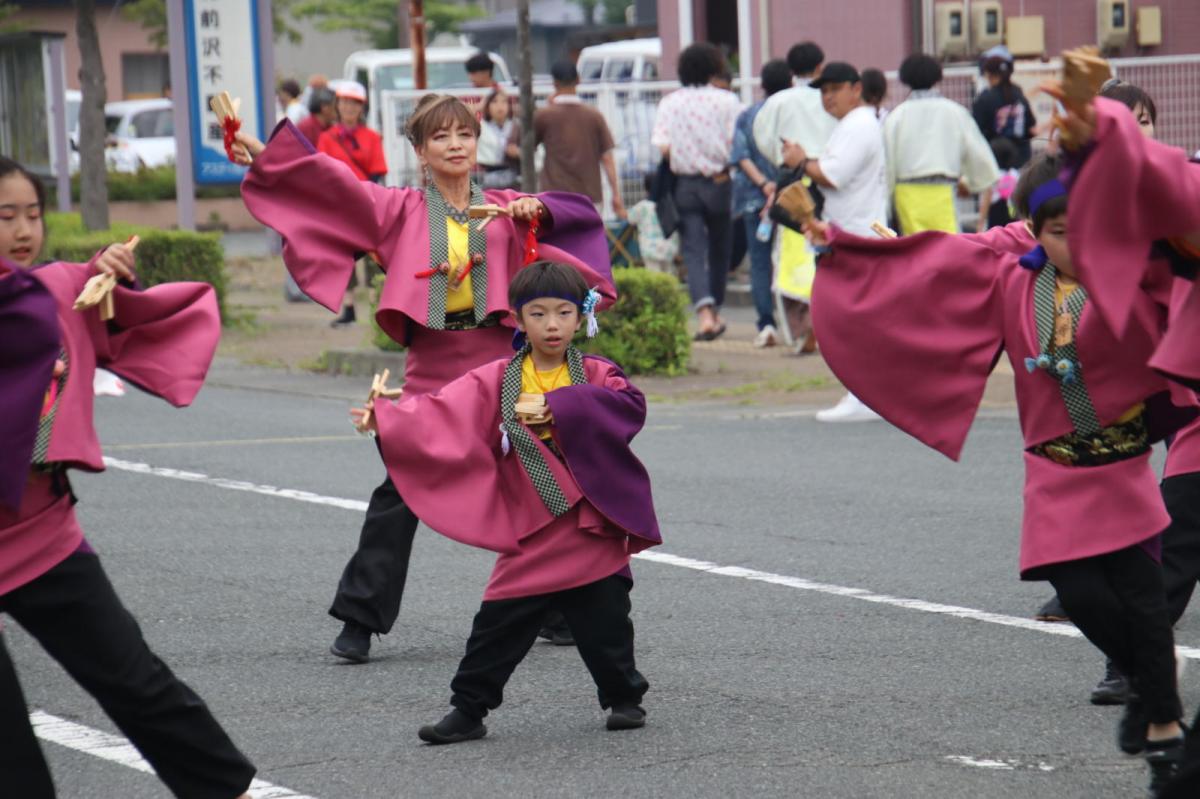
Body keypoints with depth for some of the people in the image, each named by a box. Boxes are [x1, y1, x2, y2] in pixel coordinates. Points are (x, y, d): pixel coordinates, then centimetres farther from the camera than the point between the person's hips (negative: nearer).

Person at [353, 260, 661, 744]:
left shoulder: (595, 376, 1)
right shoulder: (496, 382, 1)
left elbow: (631, 406, -19)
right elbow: (441, 414, -11)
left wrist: (560, 405, -24)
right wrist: (386, 417, -26)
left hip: (592, 527, 0)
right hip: (528, 532, 0)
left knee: (605, 622, 6)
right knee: (499, 626, -2)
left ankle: (624, 698, 26)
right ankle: (468, 710, 7)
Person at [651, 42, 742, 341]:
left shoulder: (670, 102, -2)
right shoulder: (726, 101, -6)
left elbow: (662, 147, -8)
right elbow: (738, 144, -11)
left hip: (685, 184, 0)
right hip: (719, 183, 0)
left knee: (693, 251, -2)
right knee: (719, 249, 17)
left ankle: (705, 312, -21)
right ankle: (715, 312, 27)